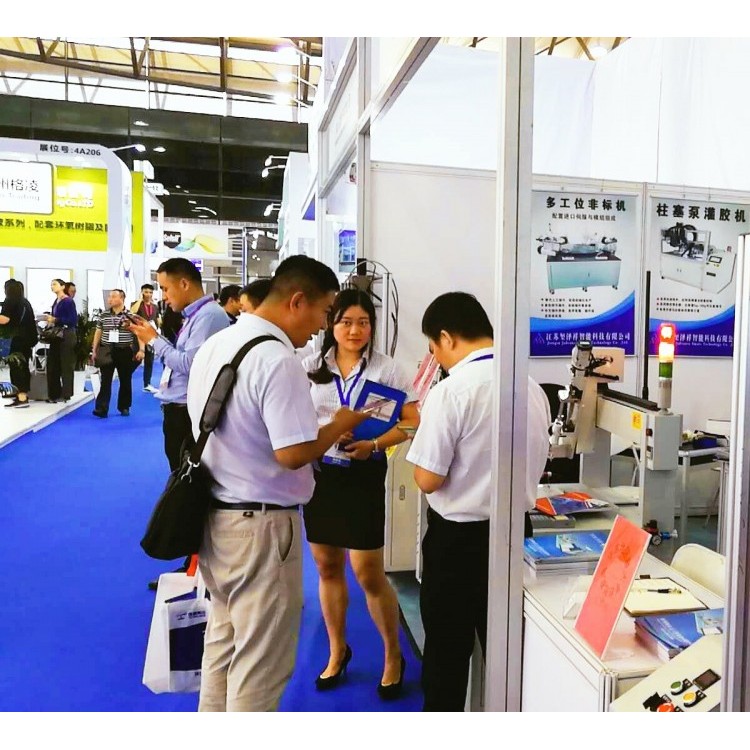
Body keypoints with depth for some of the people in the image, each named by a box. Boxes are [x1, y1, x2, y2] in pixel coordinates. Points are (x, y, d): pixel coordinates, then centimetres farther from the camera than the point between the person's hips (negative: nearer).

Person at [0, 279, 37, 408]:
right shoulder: (25, 301, 16)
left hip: (18, 338, -8)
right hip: (28, 337, 8)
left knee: (16, 366, -6)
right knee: (23, 366, 14)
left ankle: (22, 398, -11)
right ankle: (24, 394, 21)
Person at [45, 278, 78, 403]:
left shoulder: (68, 301, -13)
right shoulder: (56, 301, 9)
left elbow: (74, 320, -19)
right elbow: (55, 317, 16)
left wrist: (55, 320, -20)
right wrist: (49, 320, -3)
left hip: (67, 336, -8)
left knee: (66, 365, 1)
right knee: (53, 365, 10)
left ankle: (66, 394, 10)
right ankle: (54, 393, 19)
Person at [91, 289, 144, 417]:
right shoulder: (103, 315, 6)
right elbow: (98, 333, 12)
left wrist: (141, 350, -14)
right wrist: (94, 351, 10)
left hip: (125, 351, -2)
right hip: (107, 352, 2)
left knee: (125, 380, 8)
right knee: (105, 381, -2)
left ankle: (124, 407, 21)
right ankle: (101, 409, -3)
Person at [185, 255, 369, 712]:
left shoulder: (214, 345, 7)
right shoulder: (278, 360, -22)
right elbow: (293, 453, -26)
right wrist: (340, 425, -8)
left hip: (213, 515, 9)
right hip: (260, 525, -9)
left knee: (223, 641, 24)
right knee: (260, 661, 7)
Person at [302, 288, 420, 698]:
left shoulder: (386, 368, -4)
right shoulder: (310, 366, 3)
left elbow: (412, 422, -6)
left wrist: (372, 445, -21)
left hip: (363, 475, -3)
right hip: (319, 471, 3)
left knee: (368, 573, 0)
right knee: (327, 566, 14)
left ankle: (393, 656, 24)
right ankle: (337, 650, 36)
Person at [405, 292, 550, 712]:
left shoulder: (451, 391, -19)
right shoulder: (533, 389, 1)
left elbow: (428, 480, -17)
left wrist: (425, 430, -2)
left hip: (458, 537, -6)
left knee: (447, 651, 13)